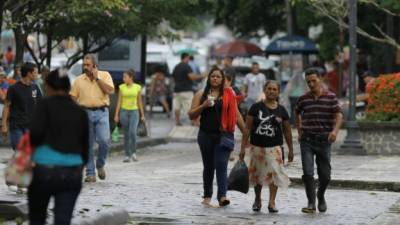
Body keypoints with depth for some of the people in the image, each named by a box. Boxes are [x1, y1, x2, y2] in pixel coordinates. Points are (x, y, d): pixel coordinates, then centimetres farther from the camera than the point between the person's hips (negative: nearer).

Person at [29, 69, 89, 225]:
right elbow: (85, 145, 15)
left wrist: (32, 144, 4)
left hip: (44, 169, -3)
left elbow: (36, 132, -16)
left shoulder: (46, 105, -2)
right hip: (72, 172, 3)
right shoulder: (80, 112, 11)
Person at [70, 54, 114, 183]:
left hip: (101, 113, -2)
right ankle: (90, 173, 8)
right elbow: (72, 97, 11)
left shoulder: (105, 75, 5)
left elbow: (110, 91, -10)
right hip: (85, 113, 2)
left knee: (104, 140, -15)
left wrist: (97, 78, -9)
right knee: (88, 145, 2)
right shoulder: (79, 80, 9)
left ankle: (100, 165, 10)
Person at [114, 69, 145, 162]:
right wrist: (116, 115, 0)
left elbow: (139, 102, 8)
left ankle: (133, 152, -2)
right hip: (124, 112, 1)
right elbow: (119, 102, 5)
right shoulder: (122, 87, 3)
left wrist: (142, 115, 8)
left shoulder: (137, 87, 2)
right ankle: (127, 155, 10)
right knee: (126, 134, 4)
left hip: (134, 112, -1)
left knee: (133, 132, -19)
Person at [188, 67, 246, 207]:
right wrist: (203, 106, -12)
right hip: (206, 135, 2)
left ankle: (222, 196, -21)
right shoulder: (201, 94, 7)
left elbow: (236, 115, 9)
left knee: (221, 165, -13)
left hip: (224, 135, -2)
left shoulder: (229, 94, 6)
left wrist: (246, 133, 5)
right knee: (208, 167, 12)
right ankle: (207, 196, 24)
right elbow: (191, 115, 5)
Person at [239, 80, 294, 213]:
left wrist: (290, 149, 10)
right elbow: (247, 128, 0)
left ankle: (272, 203, -8)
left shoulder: (281, 110, 5)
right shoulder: (256, 108, 0)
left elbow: (287, 131, 10)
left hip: (274, 147, 0)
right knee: (257, 175, 10)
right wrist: (243, 147, -4)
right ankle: (257, 200, 31)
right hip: (257, 147, 0)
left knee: (274, 173, -13)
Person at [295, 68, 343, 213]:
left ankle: (321, 196, 34)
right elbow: (297, 114, 23)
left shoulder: (330, 97, -2)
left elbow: (338, 115, -8)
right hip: (307, 141, 0)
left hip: (324, 140, 0)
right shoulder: (303, 99, 4)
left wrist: (335, 130, -26)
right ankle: (311, 203, -7)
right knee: (308, 173, -11)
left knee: (325, 175, 8)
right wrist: (299, 131, 16)